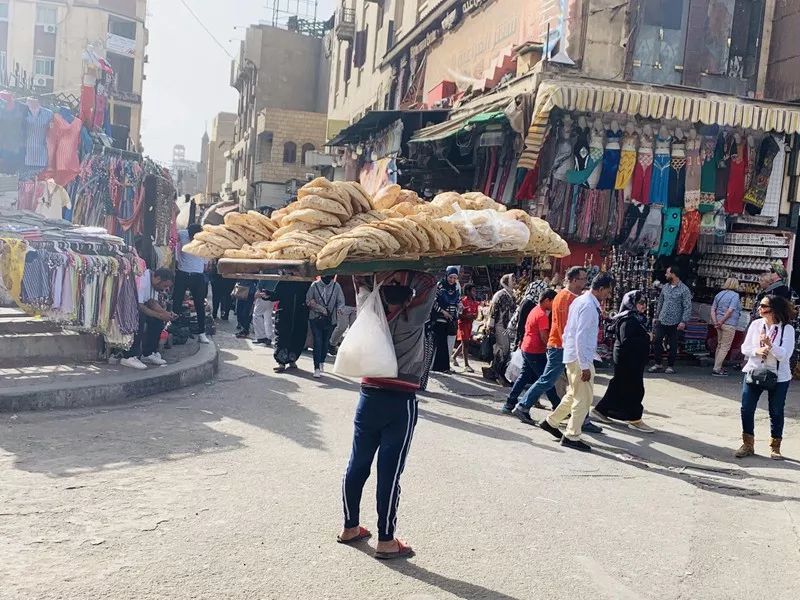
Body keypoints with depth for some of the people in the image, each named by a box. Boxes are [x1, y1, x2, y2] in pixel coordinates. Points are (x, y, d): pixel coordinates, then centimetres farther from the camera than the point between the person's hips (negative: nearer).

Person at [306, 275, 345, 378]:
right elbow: (308, 301, -1)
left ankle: (322, 361, 34)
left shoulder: (336, 286, -2)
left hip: (330, 320, 1)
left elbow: (341, 302, 4)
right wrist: (322, 309, -11)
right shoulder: (315, 285, -3)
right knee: (317, 342, -8)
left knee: (325, 342, 12)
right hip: (315, 319, -1)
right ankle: (317, 368, -9)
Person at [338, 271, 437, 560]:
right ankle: (386, 541, 8)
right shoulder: (412, 319, -13)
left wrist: (382, 278, 0)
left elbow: (361, 283, 13)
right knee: (389, 472, 0)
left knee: (357, 465, 13)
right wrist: (404, 273, -10)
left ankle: (350, 527, 27)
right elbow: (429, 284, -9)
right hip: (400, 403, -5)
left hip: (369, 397, 5)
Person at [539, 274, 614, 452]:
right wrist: (585, 366, -23)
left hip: (572, 356, 10)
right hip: (580, 358, -10)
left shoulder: (581, 301, 12)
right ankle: (571, 437, 5)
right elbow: (581, 337, -24)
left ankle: (551, 422, 30)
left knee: (573, 395, 21)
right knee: (584, 398, -2)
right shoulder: (589, 306, -19)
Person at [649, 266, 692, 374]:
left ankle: (670, 366, 14)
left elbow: (688, 307, -10)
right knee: (657, 341, 1)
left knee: (673, 345, 3)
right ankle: (658, 364, 11)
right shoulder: (665, 287, 10)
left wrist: (684, 321, -18)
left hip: (674, 322, -5)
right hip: (662, 320, 5)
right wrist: (656, 317, 16)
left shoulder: (684, 289, -8)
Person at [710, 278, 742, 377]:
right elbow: (730, 310, -18)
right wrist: (721, 322, -11)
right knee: (725, 347, -1)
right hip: (729, 324, -7)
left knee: (720, 345, 17)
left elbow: (713, 309, 4)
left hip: (720, 324, 7)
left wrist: (715, 322, -2)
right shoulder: (735, 295, -9)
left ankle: (718, 367, 24)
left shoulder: (719, 294, 10)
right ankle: (716, 369, -3)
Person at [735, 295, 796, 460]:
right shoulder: (756, 324, -2)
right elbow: (745, 348, 1)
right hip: (753, 372, 3)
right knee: (746, 410, 2)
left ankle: (775, 447, 25)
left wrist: (770, 345, -33)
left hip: (778, 377, -3)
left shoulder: (787, 329, -11)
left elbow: (784, 355, -18)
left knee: (776, 413, 9)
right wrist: (757, 350, -19)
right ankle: (748, 445, 17)